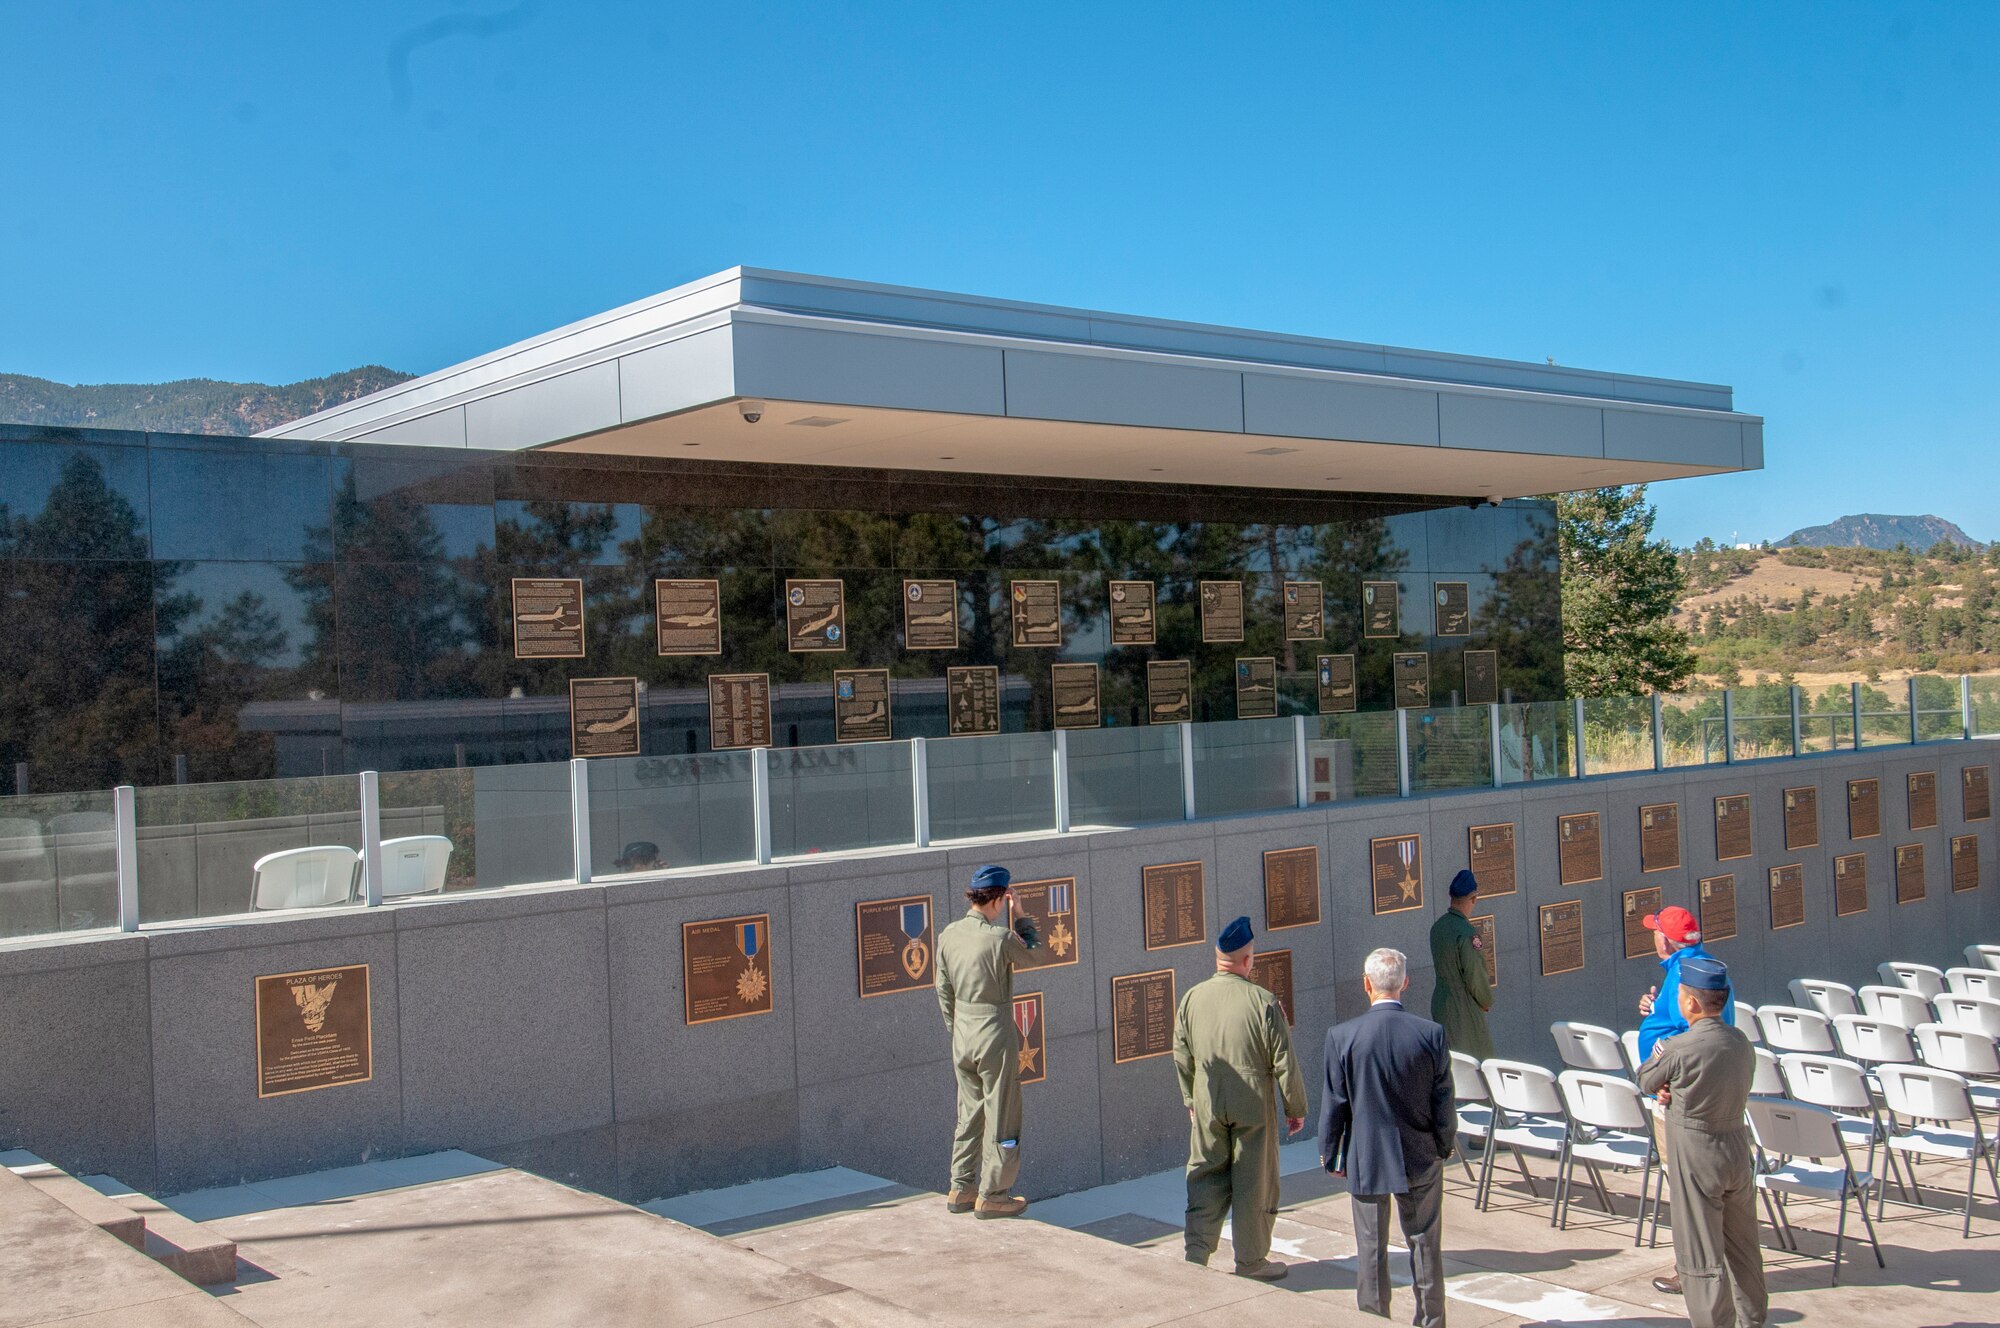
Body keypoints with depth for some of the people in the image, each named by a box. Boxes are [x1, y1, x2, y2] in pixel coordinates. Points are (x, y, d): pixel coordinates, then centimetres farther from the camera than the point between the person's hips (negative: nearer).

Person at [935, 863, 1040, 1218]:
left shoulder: (948, 935, 0)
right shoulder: (1000, 937, -19)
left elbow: (944, 991, 8)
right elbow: (1033, 956, 1)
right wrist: (1021, 920, 10)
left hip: (962, 1037, 7)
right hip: (996, 1036, -7)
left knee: (969, 1115, 18)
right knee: (1002, 1118, 5)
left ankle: (961, 1189, 24)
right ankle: (991, 1195, 11)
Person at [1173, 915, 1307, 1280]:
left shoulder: (1191, 999, -2)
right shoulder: (1264, 1002, -15)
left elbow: (1181, 1058, 8)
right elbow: (1284, 1062, -10)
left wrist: (1190, 1101, 22)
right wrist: (1296, 1108, 2)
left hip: (1207, 1106, 3)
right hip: (1254, 1106, -3)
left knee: (1205, 1180, 13)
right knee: (1254, 1183, 9)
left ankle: (1195, 1256, 9)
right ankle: (1251, 1262, 19)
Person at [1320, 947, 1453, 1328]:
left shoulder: (1341, 1036, -14)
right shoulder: (1431, 1034, -12)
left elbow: (1334, 1104, -7)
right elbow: (1443, 1102, -4)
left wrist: (1330, 1154, 6)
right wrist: (1445, 1145, 13)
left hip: (1365, 1158, -1)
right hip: (1420, 1157, 1)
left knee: (1370, 1249, 10)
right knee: (1425, 1244, 14)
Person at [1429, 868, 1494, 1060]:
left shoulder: (1438, 927, 4)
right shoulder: (1466, 933, -22)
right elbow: (1475, 977, -20)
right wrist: (1487, 1001, 0)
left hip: (1440, 1004, 8)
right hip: (1463, 1011, -8)